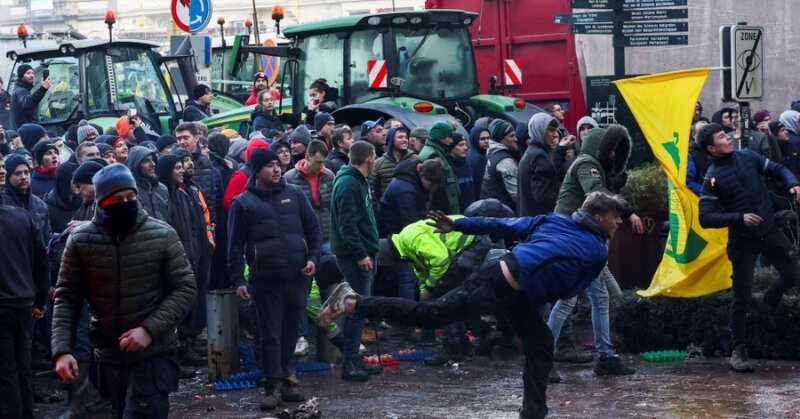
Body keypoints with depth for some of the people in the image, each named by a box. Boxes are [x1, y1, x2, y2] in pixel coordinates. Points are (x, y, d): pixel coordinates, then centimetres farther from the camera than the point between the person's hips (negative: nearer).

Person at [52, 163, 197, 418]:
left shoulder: (163, 235, -6)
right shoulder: (80, 241, -1)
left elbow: (185, 288, -4)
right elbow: (67, 298, 3)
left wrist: (150, 329, -17)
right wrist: (62, 349, -10)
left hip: (154, 356, -3)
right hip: (109, 358, 3)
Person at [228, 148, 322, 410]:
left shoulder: (294, 194, 8)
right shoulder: (243, 203, 0)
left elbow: (313, 228, 13)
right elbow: (235, 244, 0)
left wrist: (314, 257, -1)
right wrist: (237, 280, -6)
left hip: (297, 278, 3)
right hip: (266, 280, -3)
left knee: (290, 332, 9)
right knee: (271, 334, -1)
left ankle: (284, 381, 20)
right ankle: (274, 386, 3)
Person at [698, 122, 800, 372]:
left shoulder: (747, 157, 0)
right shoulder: (712, 178, -12)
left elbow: (777, 169, 9)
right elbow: (706, 218, -15)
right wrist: (739, 218, -23)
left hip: (770, 230, 4)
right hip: (742, 239, -4)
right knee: (742, 297, 1)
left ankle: (766, 301, 36)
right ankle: (739, 351, 15)